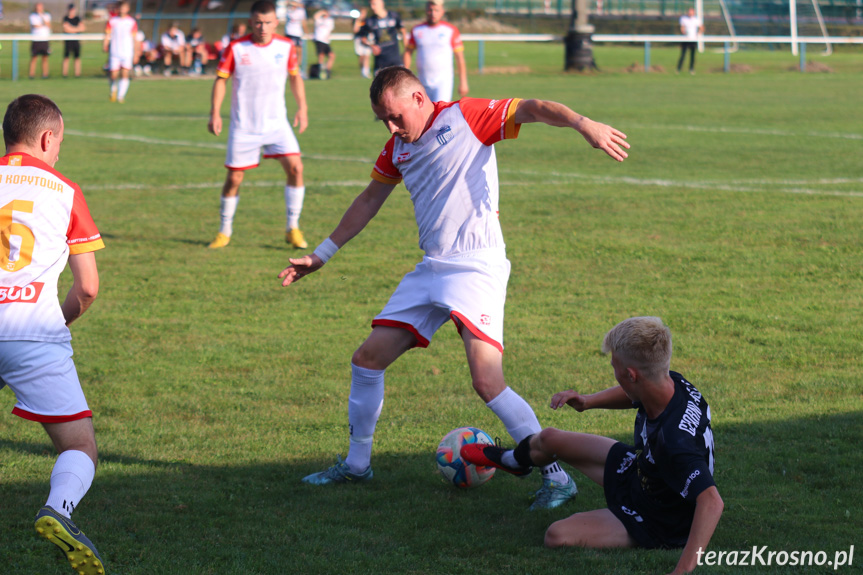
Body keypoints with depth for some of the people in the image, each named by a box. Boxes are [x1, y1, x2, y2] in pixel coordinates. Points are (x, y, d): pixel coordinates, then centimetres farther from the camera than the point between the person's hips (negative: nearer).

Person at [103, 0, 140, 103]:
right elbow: (107, 35, 4)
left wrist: (136, 53, 6)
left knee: (125, 74, -12)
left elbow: (135, 38, 9)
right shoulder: (112, 21, 5)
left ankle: (120, 96, -9)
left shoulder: (132, 22, 5)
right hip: (114, 52, 0)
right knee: (114, 75, -1)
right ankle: (113, 90, 28)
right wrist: (105, 45, -14)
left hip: (127, 52, 0)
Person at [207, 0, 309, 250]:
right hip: (243, 126, -2)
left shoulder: (286, 47, -1)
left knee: (295, 167, -14)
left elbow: (295, 76, 15)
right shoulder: (236, 49, -8)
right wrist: (215, 113, -12)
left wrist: (302, 107, 7)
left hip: (277, 123, 2)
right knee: (234, 178, 1)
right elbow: (221, 79, -2)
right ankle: (225, 231, 21)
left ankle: (293, 229, -3)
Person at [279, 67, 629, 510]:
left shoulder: (465, 117, -5)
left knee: (487, 381, -20)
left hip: (477, 267, -8)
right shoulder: (397, 149, 15)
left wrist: (583, 124, -35)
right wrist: (321, 255, 30)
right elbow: (368, 201, 28)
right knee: (367, 360, 8)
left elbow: (532, 109, -16)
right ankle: (356, 464, 27)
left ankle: (557, 477, -10)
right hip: (431, 270, 8)